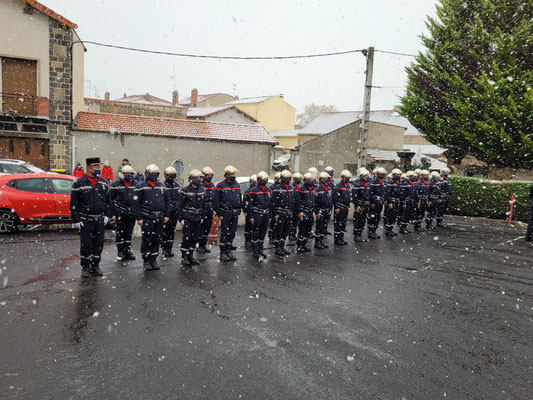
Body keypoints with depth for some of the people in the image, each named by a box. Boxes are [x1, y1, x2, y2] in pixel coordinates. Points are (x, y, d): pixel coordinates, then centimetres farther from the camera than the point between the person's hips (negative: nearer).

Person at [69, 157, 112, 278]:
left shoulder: (104, 183, 7)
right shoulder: (79, 183, -5)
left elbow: (108, 200, 15)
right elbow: (74, 203, -5)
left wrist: (107, 215, 7)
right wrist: (76, 220, -8)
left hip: (100, 220, 4)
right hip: (85, 220, -4)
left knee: (98, 244, 9)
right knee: (86, 244, 1)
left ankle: (95, 266, 23)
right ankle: (85, 267, 16)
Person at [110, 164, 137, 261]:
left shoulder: (135, 185, 8)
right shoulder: (116, 184, -2)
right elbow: (110, 200, -2)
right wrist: (112, 213, -6)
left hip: (132, 213, 3)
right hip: (120, 213, -3)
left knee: (129, 233, 10)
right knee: (120, 232, 0)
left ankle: (127, 250, 20)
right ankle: (120, 252, 10)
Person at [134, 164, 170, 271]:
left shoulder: (161, 186, 11)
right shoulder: (141, 186, -3)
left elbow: (167, 201, 14)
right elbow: (136, 203, -6)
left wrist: (167, 215, 7)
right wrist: (138, 218, -11)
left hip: (159, 218, 5)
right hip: (146, 218, -4)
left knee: (157, 240, 9)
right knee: (146, 240, 0)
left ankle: (153, 260, 21)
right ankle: (146, 261, 13)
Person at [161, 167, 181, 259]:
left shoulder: (177, 185, 10)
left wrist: (179, 210, 15)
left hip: (175, 212, 6)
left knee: (172, 231, 11)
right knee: (164, 231, -2)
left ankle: (169, 249, 20)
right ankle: (164, 250, 6)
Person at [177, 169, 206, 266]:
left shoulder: (202, 190, 8)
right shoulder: (185, 190, -8)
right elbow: (180, 206, -7)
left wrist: (202, 217, 13)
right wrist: (181, 219, -10)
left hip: (197, 218, 5)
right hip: (188, 218, -5)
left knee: (195, 237, 10)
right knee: (186, 237, -4)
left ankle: (191, 255, 22)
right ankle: (184, 257, 7)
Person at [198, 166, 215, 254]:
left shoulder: (212, 185, 14)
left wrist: (214, 209, 17)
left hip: (210, 210, 7)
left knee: (208, 229, 11)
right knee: (201, 229, -3)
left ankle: (204, 245, 21)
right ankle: (200, 246, 6)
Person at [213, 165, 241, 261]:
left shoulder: (237, 185, 12)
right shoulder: (220, 185, -7)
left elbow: (240, 199, 19)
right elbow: (215, 201, -8)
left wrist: (239, 210, 12)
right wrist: (219, 214, -12)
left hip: (235, 213, 6)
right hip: (225, 213, -6)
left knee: (232, 233, 11)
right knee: (224, 233, -2)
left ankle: (228, 250, 23)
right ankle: (222, 253, 7)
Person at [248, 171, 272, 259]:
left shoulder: (269, 190, 11)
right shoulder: (254, 190, -6)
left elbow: (270, 203, 16)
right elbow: (250, 204, -8)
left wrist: (270, 215, 13)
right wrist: (251, 216, -11)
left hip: (266, 214, 5)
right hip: (257, 214, -5)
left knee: (263, 233, 12)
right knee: (255, 233, 0)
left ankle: (261, 249, 22)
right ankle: (255, 251, 7)